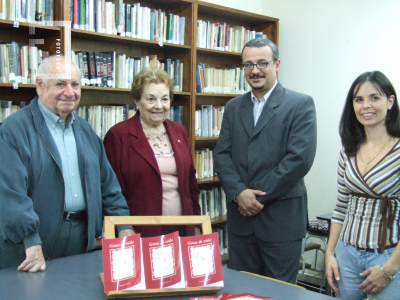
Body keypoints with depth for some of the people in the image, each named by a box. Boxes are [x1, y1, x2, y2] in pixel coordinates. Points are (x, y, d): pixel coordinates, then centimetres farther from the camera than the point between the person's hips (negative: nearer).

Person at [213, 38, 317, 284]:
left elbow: (300, 158, -15)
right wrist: (239, 193, -12)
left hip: (282, 218, -4)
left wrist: (258, 196, -13)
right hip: (240, 218, 5)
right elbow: (222, 154, 5)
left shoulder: (301, 105, -5)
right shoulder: (234, 107, 12)